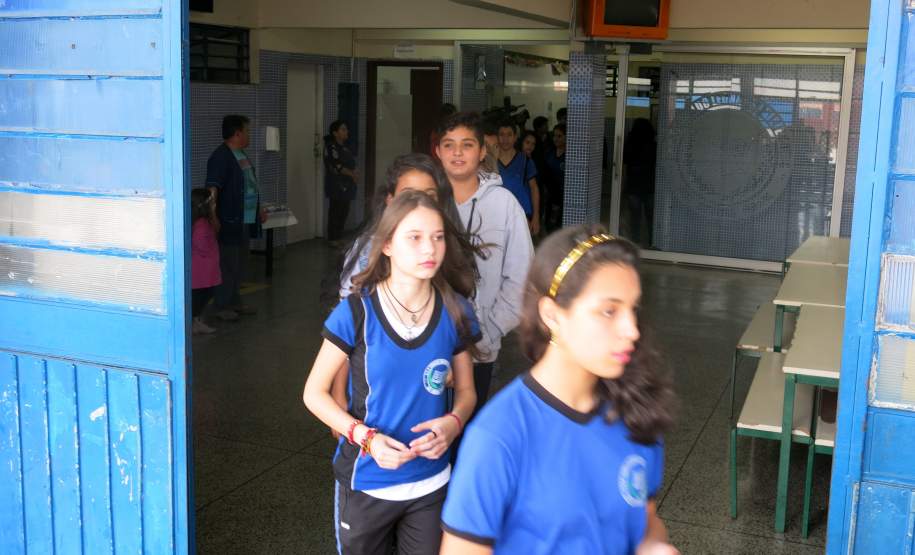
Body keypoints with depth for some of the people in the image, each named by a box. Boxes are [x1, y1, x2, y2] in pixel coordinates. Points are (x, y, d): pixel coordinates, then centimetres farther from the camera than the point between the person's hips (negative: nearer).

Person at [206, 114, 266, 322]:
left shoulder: (242, 155, 16)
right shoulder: (221, 156, -15)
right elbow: (213, 186, -27)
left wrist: (259, 209, 30)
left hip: (245, 220, 10)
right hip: (230, 221, -10)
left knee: (240, 262, 17)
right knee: (227, 263, -4)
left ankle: (235, 302, 28)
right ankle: (221, 306, 5)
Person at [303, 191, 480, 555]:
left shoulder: (456, 313, -7)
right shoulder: (356, 312, -16)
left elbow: (466, 390, 5)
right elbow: (314, 393, -8)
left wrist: (454, 422, -17)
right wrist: (365, 436, -23)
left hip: (431, 483, 2)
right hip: (365, 483, -2)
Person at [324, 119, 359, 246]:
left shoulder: (344, 147, 17)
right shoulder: (331, 147, -10)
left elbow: (351, 163, 21)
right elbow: (336, 166, -19)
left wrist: (355, 172, 0)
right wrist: (352, 174, -16)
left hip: (346, 185, 9)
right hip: (336, 185, -9)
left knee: (343, 212, 10)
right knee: (335, 212, -6)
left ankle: (339, 237, 17)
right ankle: (333, 239, 0)